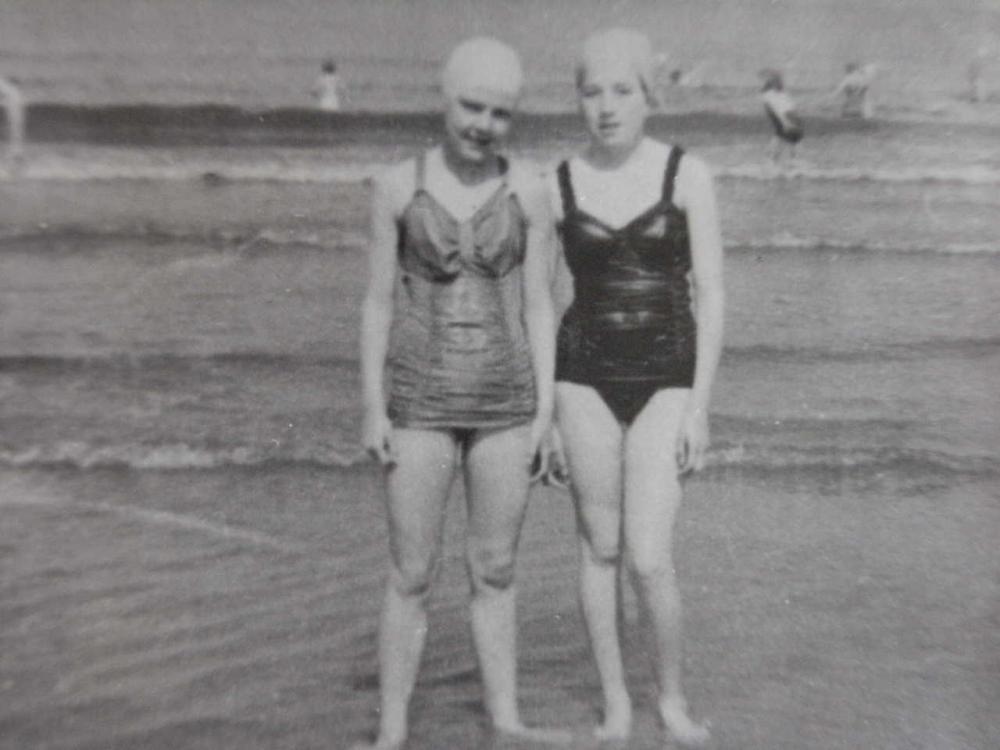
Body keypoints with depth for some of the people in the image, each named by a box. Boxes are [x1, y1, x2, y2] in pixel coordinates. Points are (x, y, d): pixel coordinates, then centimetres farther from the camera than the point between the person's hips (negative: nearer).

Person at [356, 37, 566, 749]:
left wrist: (545, 411, -3)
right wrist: (373, 410, -5)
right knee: (413, 575, 3)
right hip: (422, 402, -1)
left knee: (496, 571, 11)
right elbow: (378, 305, 0)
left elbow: (538, 307, 1)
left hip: (504, 403, 2)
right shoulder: (398, 186, -1)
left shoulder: (530, 188, 1)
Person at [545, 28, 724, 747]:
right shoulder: (557, 184, 2)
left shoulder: (688, 174, -2)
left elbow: (711, 296, -3)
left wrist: (700, 408, -8)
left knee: (649, 558, -7)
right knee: (600, 547, 9)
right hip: (585, 376, 2)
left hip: (665, 378, -1)